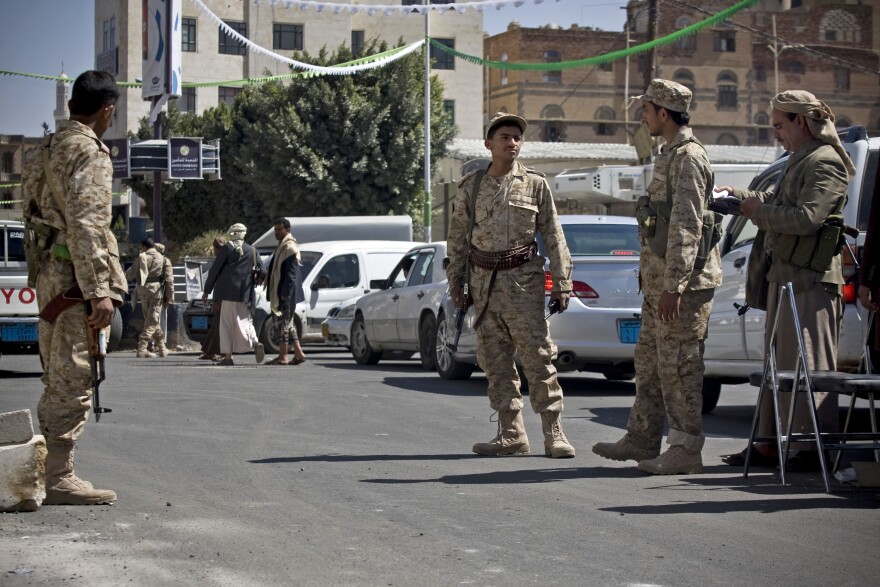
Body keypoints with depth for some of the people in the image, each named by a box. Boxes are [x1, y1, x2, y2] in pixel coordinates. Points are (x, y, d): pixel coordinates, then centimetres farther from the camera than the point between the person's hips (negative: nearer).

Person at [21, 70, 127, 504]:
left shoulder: (48, 149, 17)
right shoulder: (90, 152, -12)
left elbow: (32, 205, 20)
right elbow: (85, 224, -21)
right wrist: (99, 290, -24)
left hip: (48, 273, 9)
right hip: (75, 276, -9)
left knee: (57, 379, 15)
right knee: (73, 379, -7)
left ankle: (49, 474, 21)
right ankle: (59, 479, -6)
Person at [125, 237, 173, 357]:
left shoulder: (141, 258, 4)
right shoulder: (163, 260, 3)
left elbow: (129, 275, 7)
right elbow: (169, 280, -1)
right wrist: (168, 297, 3)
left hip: (143, 292, 2)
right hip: (156, 292, -2)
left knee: (151, 320, 15)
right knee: (152, 321, -1)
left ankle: (162, 347, 20)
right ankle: (142, 348, -13)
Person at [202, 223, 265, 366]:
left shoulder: (227, 248, -3)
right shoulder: (252, 251, 9)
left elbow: (214, 270, -3)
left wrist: (207, 290, 3)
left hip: (228, 292, -4)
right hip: (245, 294, 4)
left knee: (227, 324, 1)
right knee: (244, 321, 13)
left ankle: (228, 356, -2)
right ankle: (255, 343, -14)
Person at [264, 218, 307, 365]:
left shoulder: (289, 248, -13)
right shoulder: (282, 246, 19)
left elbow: (290, 273, -20)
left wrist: (285, 293, -24)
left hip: (285, 294, -11)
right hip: (280, 293, 11)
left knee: (282, 323, -9)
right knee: (288, 323, 14)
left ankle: (282, 357, -7)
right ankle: (298, 353, 17)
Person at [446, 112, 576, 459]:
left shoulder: (535, 184, 4)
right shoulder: (471, 186, 9)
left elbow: (553, 236, 4)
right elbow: (457, 238, 13)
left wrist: (561, 283, -1)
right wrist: (456, 283, 9)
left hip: (523, 279, -3)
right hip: (483, 282, 3)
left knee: (538, 357, -7)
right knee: (495, 362, 4)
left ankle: (553, 433, -3)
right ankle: (511, 435, 11)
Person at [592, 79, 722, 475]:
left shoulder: (688, 158, -14)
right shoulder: (670, 155, 18)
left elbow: (686, 227, -21)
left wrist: (673, 286, -24)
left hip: (683, 283, -11)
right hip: (658, 281, 11)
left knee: (678, 364, -7)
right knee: (649, 360, 14)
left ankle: (686, 449, -2)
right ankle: (642, 438, 22)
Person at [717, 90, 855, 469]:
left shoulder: (826, 163, -13)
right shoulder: (799, 161, 19)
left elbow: (806, 218, -23)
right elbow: (780, 207, 22)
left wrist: (759, 210, -13)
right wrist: (738, 196, 14)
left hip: (810, 279, -10)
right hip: (786, 276, 10)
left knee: (807, 366, -7)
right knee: (779, 364, 13)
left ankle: (816, 447, -3)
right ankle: (772, 443, 19)